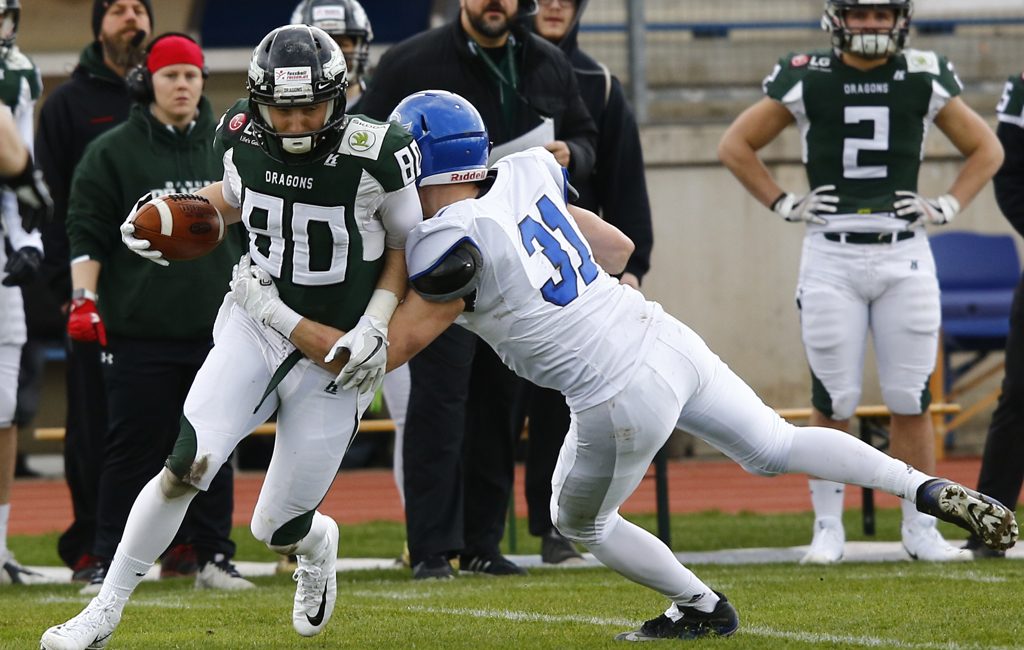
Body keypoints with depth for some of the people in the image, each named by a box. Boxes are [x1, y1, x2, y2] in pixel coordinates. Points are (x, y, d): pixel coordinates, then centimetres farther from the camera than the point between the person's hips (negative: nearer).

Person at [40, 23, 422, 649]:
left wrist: (376, 326, -14)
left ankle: (318, 544, 43)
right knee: (186, 467, -17)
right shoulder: (246, 142, -7)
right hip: (255, 325, 2)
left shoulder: (375, 155, -19)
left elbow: (408, 245, -3)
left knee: (277, 528, 3)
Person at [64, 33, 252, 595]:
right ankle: (109, 563, 3)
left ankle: (214, 558, 15)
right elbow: (87, 234, -1)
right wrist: (84, 299, -10)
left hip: (218, 330, 3)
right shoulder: (112, 153, 0)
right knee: (133, 449, -3)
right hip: (139, 332, -3)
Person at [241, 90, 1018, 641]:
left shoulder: (453, 245, -16)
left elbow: (379, 356, -12)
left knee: (580, 522, 22)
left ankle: (703, 608, 32)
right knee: (775, 445, 24)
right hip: (666, 335, 7)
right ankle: (934, 491, 14)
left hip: (623, 398, -7)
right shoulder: (524, 178, 5)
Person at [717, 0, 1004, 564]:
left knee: (911, 401, 2)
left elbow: (985, 149, 16)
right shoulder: (805, 79, 0)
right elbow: (736, 146, 9)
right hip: (830, 257, -1)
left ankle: (920, 529, 10)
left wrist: (947, 207, 4)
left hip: (904, 256, 1)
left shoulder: (925, 80, 4)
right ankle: (827, 528, 10)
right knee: (833, 402, 0)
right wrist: (783, 204, 2)